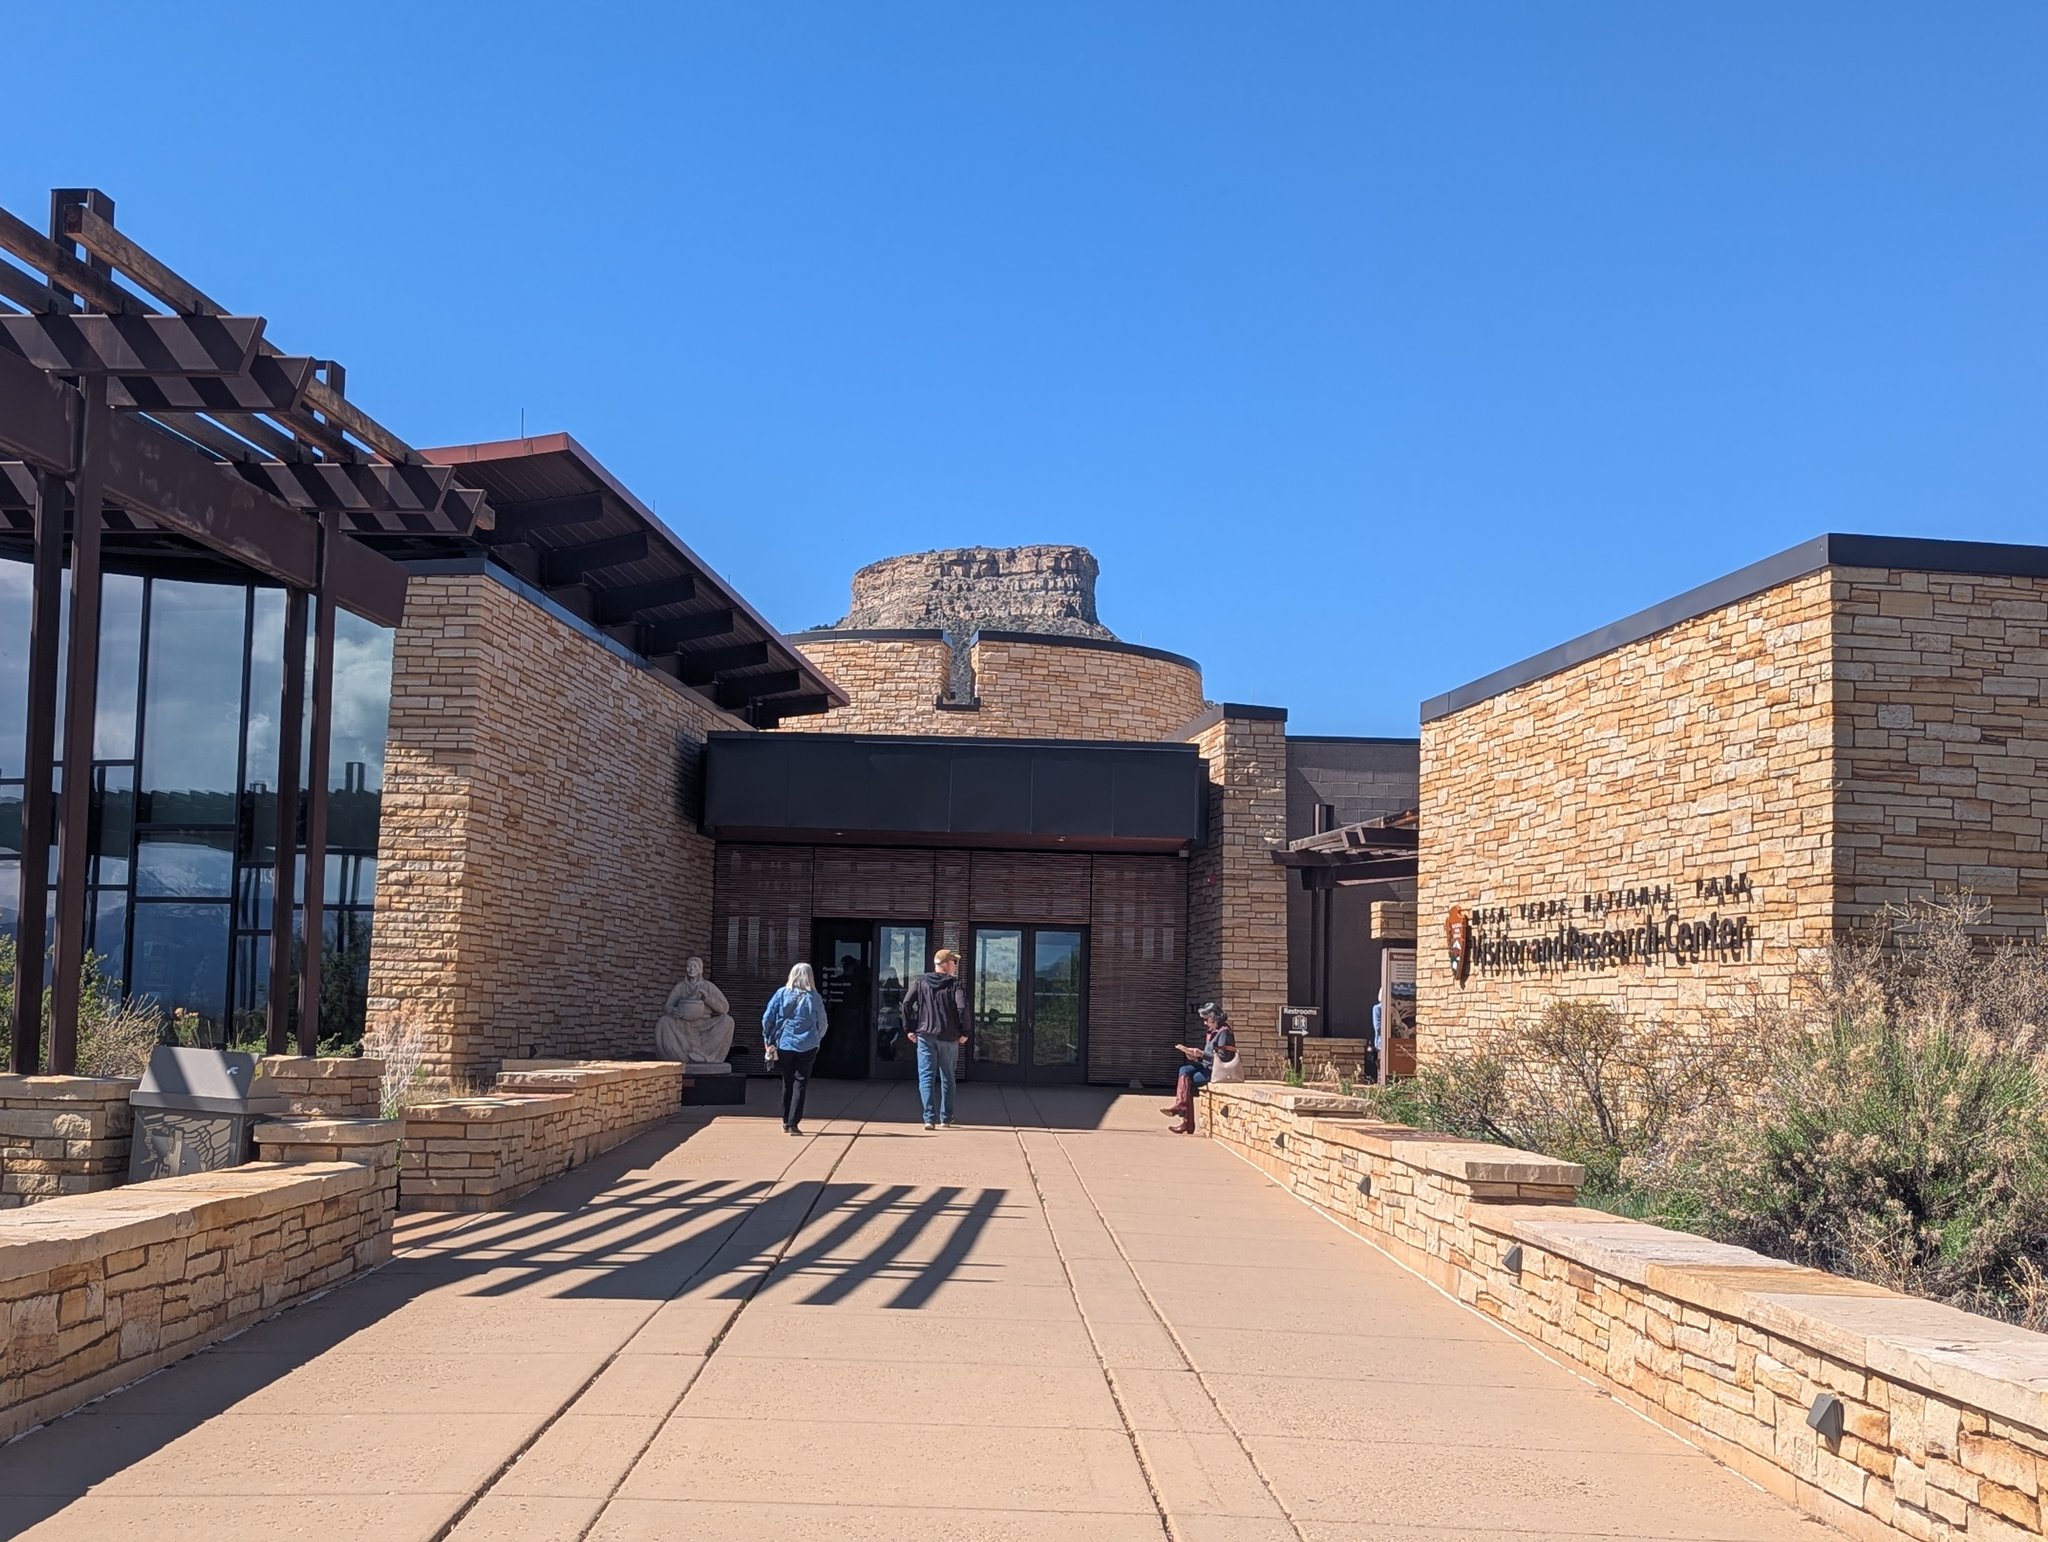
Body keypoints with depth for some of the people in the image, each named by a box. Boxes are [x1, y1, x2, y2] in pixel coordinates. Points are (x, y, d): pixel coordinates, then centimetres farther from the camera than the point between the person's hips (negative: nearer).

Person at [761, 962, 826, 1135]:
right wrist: (817, 1040, 20)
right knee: (800, 1085, 2)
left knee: (787, 1083, 15)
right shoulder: (814, 998, -3)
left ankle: (786, 1122, 22)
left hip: (784, 1045, 2)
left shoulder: (781, 994, -2)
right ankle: (792, 1124, -5)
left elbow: (767, 1019, -3)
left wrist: (768, 1041, 8)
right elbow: (822, 1024, 3)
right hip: (807, 1048, -2)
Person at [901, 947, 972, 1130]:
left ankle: (929, 1118, -10)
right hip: (949, 1039, -1)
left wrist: (910, 1029, 2)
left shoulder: (920, 982, 3)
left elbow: (906, 1003, -4)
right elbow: (963, 1009, -16)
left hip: (925, 1037, 1)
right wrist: (964, 1032, -4)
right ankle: (945, 1119, 17)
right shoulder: (957, 984, -5)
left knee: (926, 1078, 1)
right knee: (947, 1079, 13)